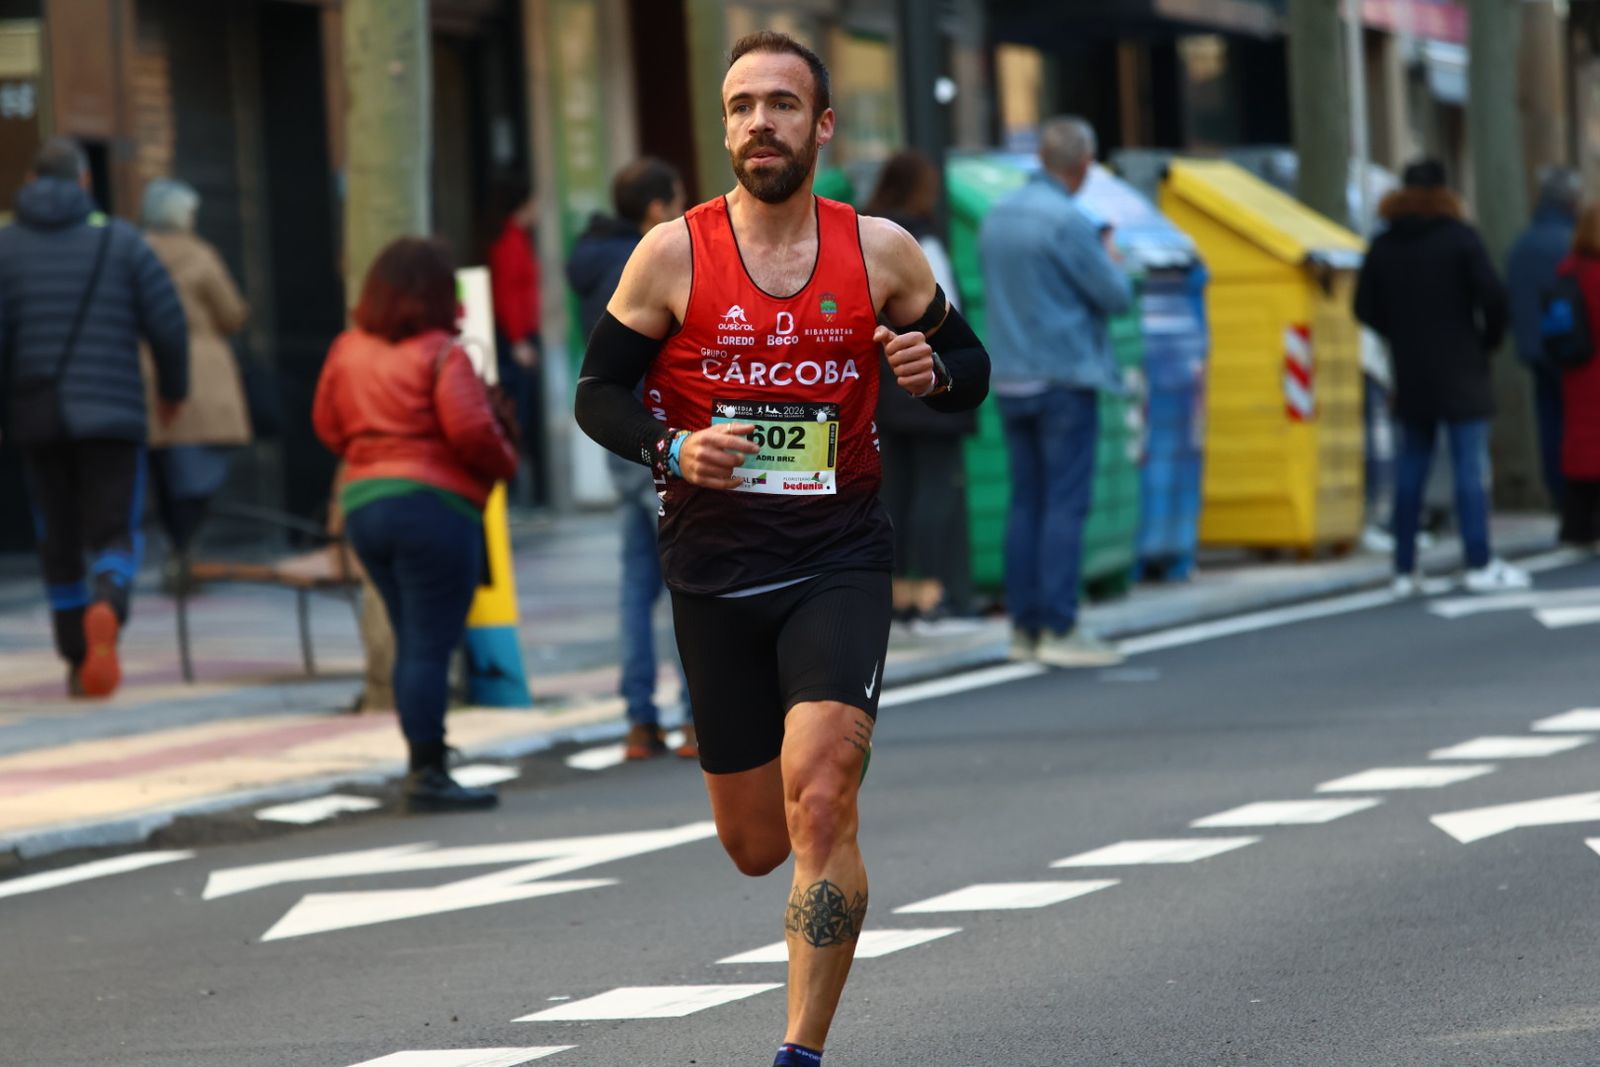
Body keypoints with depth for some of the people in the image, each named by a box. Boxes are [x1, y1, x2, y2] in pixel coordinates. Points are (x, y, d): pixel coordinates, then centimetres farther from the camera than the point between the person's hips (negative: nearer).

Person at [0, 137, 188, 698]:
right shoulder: (121, 241, 1)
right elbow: (168, 323, -2)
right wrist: (173, 388, 13)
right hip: (111, 415, -1)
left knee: (59, 541, 14)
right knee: (116, 536, 1)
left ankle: (79, 662, 18)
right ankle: (107, 609, -31)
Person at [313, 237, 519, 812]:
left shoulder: (348, 350, 8)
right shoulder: (441, 355, -12)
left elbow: (327, 425, 12)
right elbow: (471, 431, -18)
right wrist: (505, 463, 0)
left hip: (361, 504, 7)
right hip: (434, 504, -7)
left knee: (411, 641, 15)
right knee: (431, 645, -5)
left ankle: (423, 766, 18)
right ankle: (428, 773, -7)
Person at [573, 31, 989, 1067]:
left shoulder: (882, 251, 0)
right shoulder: (674, 254, -3)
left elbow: (971, 367, 12)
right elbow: (599, 392, 2)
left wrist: (933, 371, -12)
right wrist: (672, 451, -17)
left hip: (839, 561, -1)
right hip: (714, 570, 1)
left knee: (818, 799, -21)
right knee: (756, 845, 8)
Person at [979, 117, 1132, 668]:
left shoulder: (996, 216, 10)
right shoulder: (1067, 221, -14)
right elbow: (1116, 296, -11)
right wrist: (1110, 256, 10)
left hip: (1011, 379, 7)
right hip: (1064, 375, -7)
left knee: (1026, 503, 9)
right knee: (1066, 504, -6)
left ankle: (1025, 627, 8)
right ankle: (1059, 628, -9)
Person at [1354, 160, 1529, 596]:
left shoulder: (1383, 247, 5)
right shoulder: (1460, 238, -7)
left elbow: (1366, 307, 5)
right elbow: (1492, 296, -14)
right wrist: (1490, 338, 3)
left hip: (1411, 374, 5)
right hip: (1461, 370, -5)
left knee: (1412, 465, 9)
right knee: (1471, 462, -5)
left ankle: (1404, 570, 8)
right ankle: (1480, 564, -9)